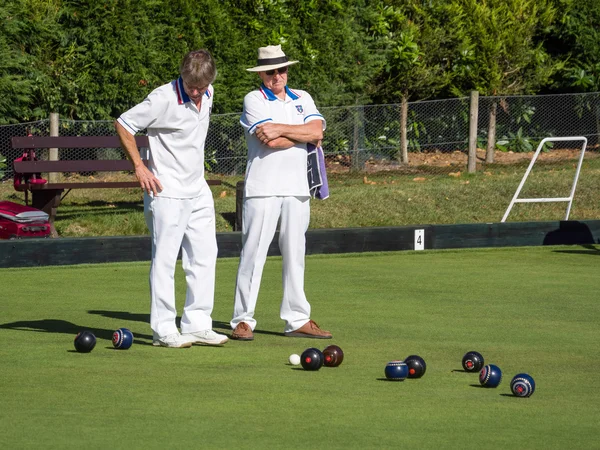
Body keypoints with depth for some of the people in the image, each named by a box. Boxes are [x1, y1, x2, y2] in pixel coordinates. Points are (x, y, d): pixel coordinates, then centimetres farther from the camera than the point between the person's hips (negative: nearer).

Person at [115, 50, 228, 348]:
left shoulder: (208, 95, 5)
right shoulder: (164, 99, -18)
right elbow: (123, 124, -13)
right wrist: (139, 167, -13)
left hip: (198, 190, 8)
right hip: (167, 191, -8)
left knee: (204, 256, 7)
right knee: (165, 259, -5)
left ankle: (197, 325, 12)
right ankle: (164, 330, -2)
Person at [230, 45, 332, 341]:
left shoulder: (302, 99, 14)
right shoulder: (254, 100, -1)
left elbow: (317, 132, -4)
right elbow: (271, 141, -15)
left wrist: (282, 129, -11)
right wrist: (303, 134, -5)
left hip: (297, 188, 5)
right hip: (263, 189, -5)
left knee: (295, 255, 8)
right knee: (254, 253, -7)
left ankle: (297, 320, 12)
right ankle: (243, 320, -4)